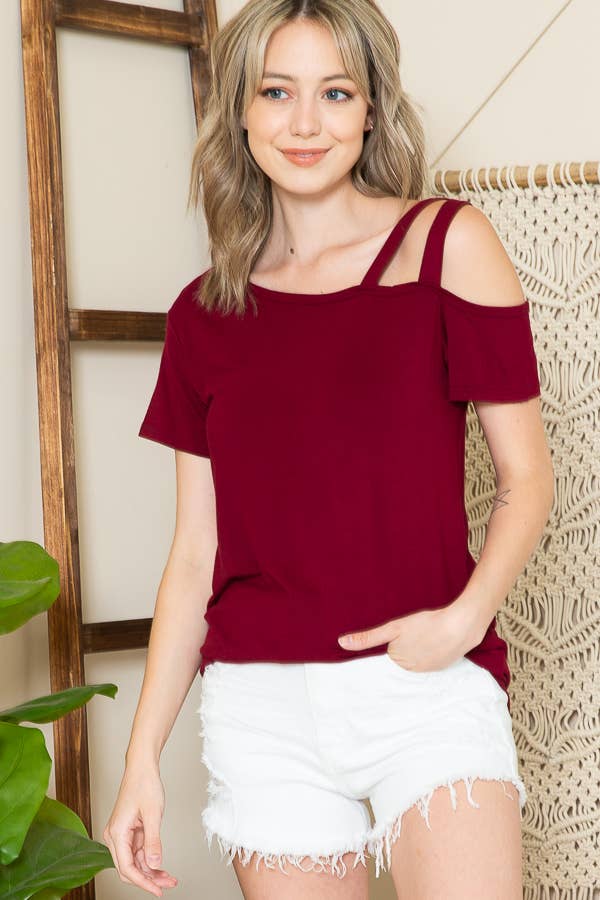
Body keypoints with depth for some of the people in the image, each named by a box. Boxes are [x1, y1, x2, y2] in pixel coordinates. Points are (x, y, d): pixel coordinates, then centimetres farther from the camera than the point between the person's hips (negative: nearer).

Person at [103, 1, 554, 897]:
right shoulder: (204, 313, 7)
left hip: (426, 681, -2)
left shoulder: (446, 243, -1)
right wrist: (142, 755, 8)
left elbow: (526, 478, 0)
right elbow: (196, 551, 9)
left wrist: (464, 616, -17)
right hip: (262, 701, 3)